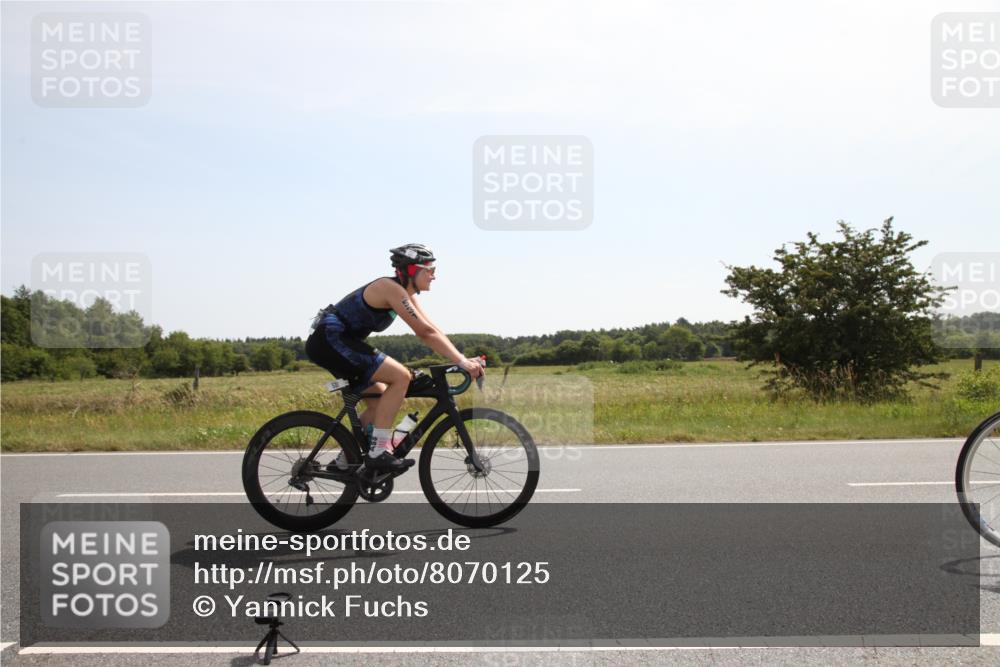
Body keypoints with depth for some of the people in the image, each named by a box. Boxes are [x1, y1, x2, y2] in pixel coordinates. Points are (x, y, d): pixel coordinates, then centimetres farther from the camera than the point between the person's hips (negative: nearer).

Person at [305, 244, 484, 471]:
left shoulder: (407, 294, 11)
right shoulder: (391, 288, -17)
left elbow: (430, 331, 8)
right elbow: (425, 332, -23)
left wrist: (464, 359, -2)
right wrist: (461, 361, -23)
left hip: (338, 342, 11)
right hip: (330, 340, -11)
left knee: (380, 401, 12)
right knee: (400, 376, -19)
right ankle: (378, 452, -17)